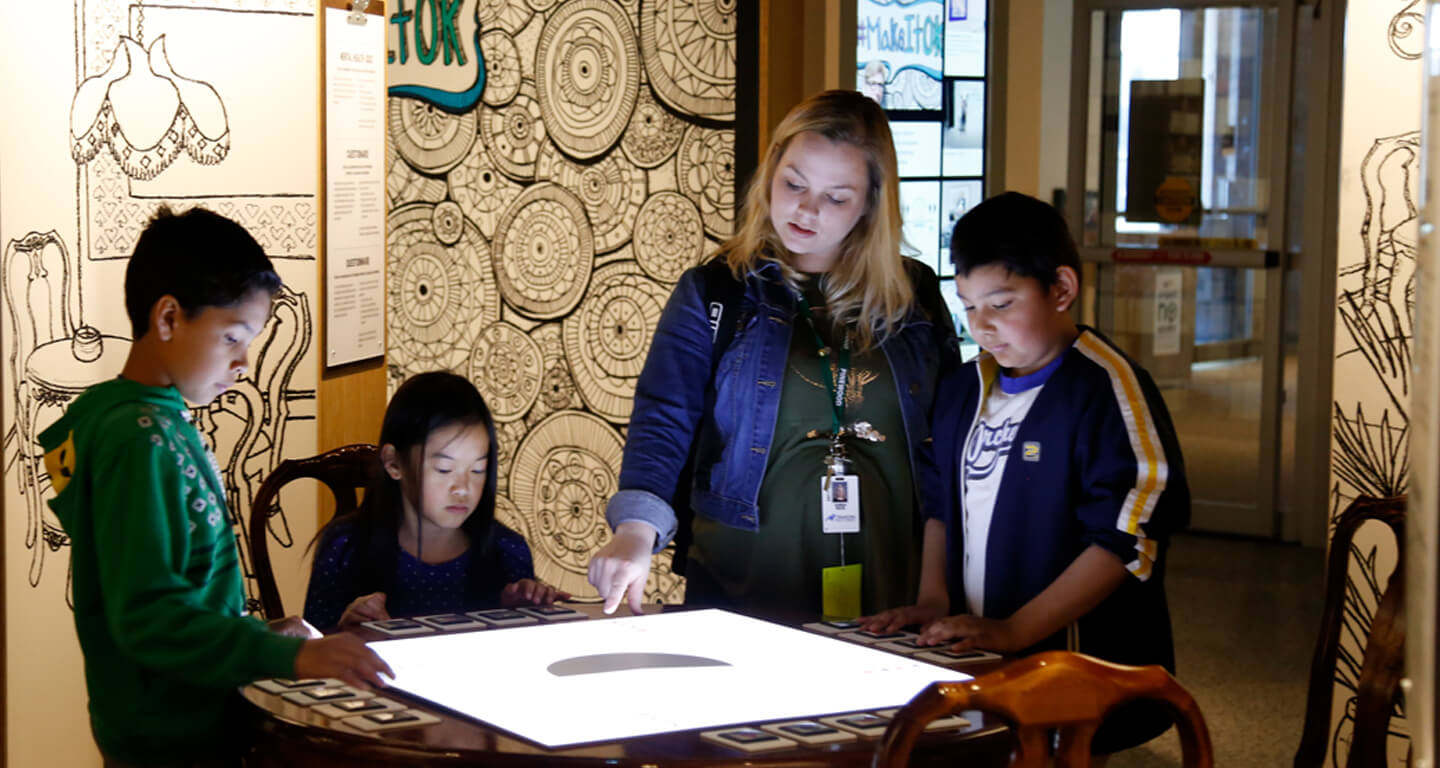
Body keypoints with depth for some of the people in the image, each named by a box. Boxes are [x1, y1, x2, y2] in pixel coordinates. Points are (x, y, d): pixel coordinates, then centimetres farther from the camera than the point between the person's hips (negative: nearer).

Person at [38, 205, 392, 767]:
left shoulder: (163, 424, 9)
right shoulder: (142, 440, -20)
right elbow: (148, 615, -25)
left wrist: (260, 636, 6)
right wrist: (288, 656, -30)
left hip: (200, 722, 9)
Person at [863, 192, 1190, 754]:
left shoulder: (1106, 388, -14)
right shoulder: (963, 390, 11)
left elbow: (1127, 537, -19)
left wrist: (1013, 631, -22)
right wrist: (933, 598, 6)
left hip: (1081, 676, -6)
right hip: (972, 665, 7)